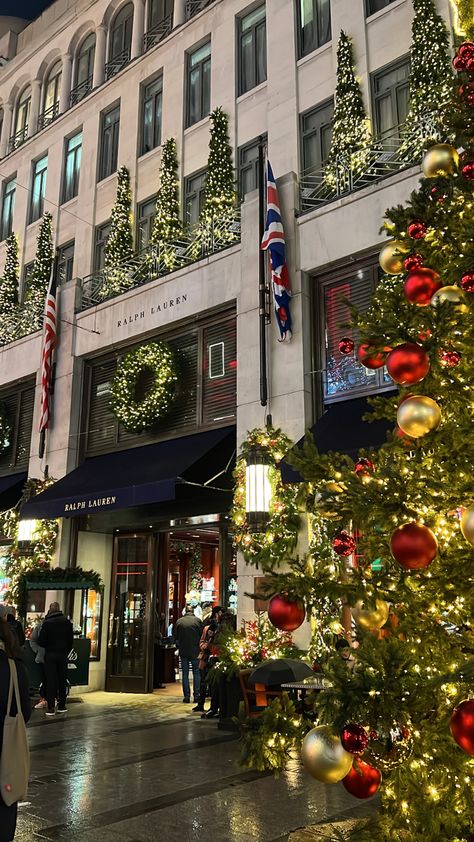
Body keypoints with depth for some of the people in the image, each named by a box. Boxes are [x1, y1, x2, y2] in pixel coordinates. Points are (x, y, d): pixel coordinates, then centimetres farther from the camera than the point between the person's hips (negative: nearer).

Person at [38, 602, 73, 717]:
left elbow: (41, 641, -9)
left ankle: (51, 708, 0)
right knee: (62, 680, 12)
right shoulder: (67, 622, 1)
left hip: (50, 655, -3)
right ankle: (62, 706, 16)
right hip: (63, 655, 3)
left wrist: (47, 646, 10)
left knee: (50, 681, 1)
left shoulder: (47, 623, -10)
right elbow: (71, 640, 4)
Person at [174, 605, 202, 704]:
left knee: (185, 674, 7)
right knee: (196, 673, 7)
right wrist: (200, 648, 11)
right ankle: (196, 696, 3)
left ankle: (186, 696, 5)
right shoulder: (197, 620, -5)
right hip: (195, 651, -1)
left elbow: (175, 637, 4)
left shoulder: (179, 621, 0)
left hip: (183, 651, 1)